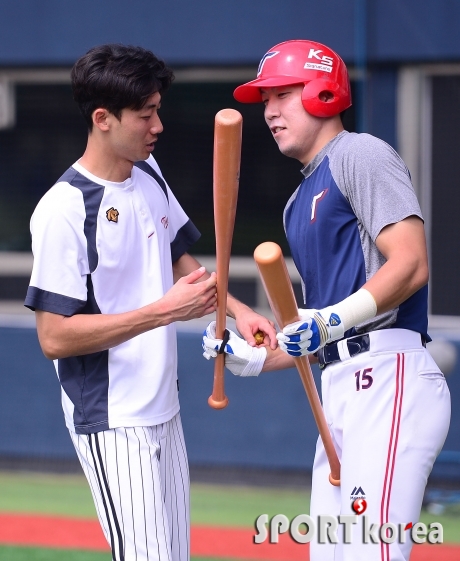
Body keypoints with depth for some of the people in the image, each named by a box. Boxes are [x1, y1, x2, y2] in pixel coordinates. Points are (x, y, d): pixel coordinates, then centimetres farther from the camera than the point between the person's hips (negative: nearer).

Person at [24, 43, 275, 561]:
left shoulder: (148, 173, 6)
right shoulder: (64, 209, -19)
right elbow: (54, 337, -22)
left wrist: (236, 309, 5)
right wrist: (162, 311, -24)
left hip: (163, 412, 8)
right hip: (110, 422, -8)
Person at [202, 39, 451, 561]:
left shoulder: (360, 154, -2)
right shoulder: (300, 202, 26)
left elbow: (411, 265, -15)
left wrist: (333, 320, -24)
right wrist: (250, 357, 14)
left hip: (388, 380, -10)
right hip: (340, 390, 10)